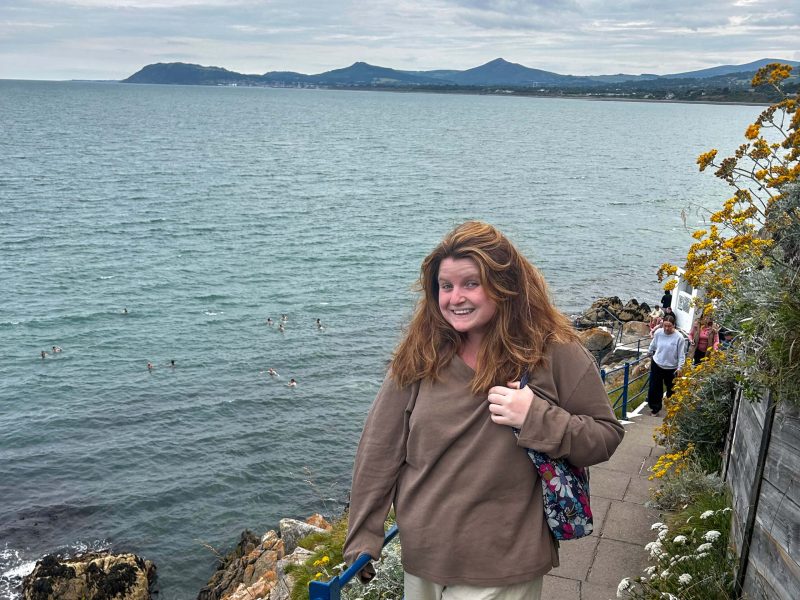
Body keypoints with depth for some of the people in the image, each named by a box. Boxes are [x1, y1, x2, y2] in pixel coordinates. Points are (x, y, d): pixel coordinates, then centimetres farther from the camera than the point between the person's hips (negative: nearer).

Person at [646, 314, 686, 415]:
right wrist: (649, 353, 26)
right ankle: (655, 407, 25)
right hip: (657, 365, 2)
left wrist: (679, 368, -15)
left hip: (671, 368, -2)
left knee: (671, 389, 14)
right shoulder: (658, 333, -10)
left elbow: (681, 355, -12)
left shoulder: (679, 337, -19)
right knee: (654, 388, 8)